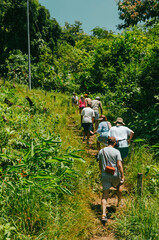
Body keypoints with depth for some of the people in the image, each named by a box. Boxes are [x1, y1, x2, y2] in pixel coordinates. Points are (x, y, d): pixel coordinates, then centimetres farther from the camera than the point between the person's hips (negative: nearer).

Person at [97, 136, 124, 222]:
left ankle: (103, 214, -9)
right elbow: (119, 165, -14)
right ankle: (119, 204, 46)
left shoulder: (101, 151, 3)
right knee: (118, 187, 30)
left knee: (105, 195, 4)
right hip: (115, 175, -1)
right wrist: (122, 177, -10)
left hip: (105, 175, 1)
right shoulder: (116, 152, -8)